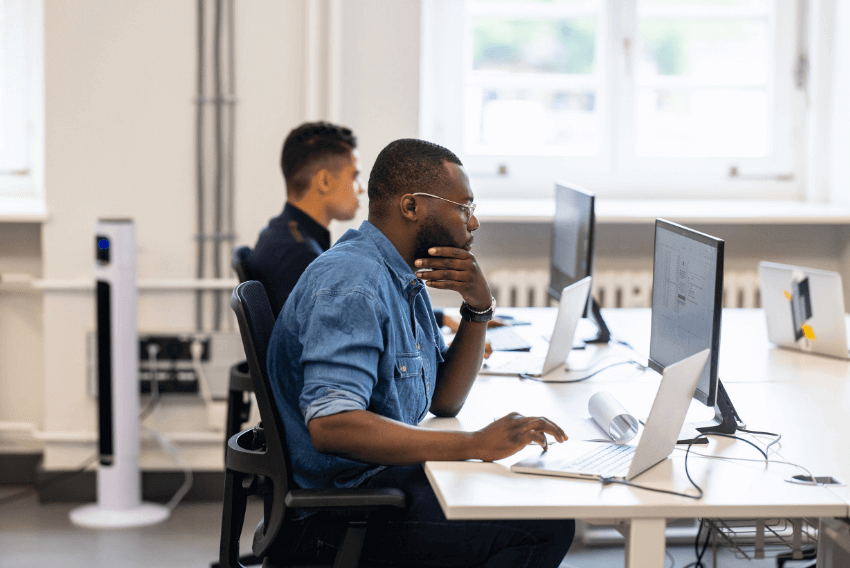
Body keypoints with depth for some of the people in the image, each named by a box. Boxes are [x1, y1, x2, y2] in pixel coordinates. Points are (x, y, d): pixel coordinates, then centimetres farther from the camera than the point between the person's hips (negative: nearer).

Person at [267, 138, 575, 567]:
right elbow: (330, 425, -34)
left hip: (383, 473, 10)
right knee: (546, 529, -16)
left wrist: (479, 308, -4)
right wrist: (475, 444, -33)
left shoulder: (403, 277, 11)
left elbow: (444, 402, 12)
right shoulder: (351, 283, -22)